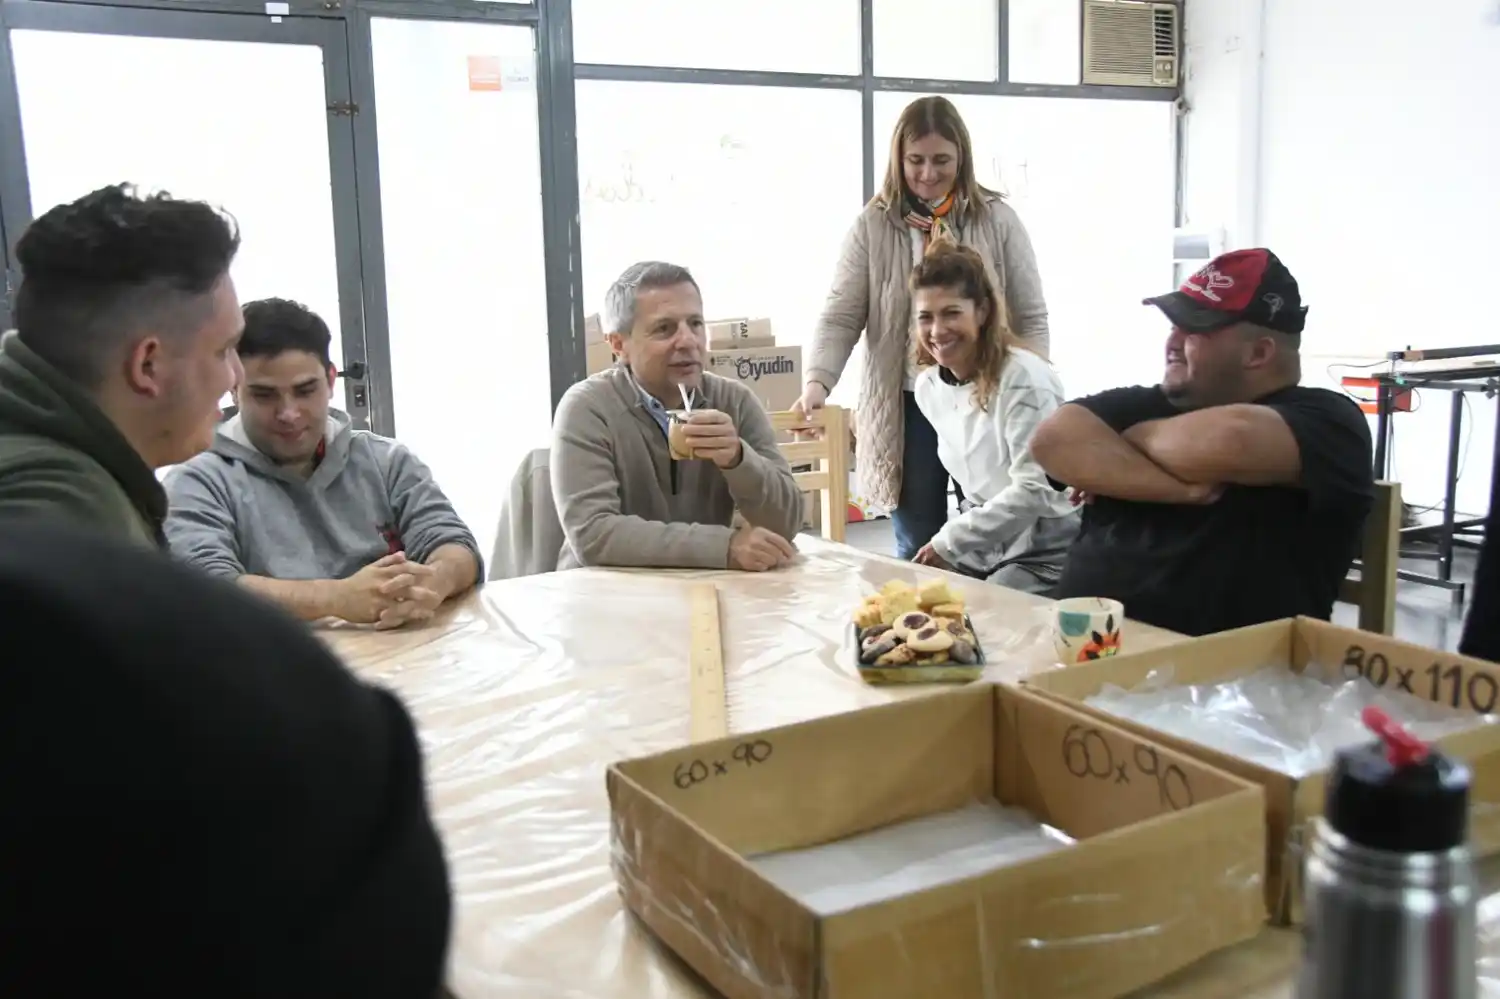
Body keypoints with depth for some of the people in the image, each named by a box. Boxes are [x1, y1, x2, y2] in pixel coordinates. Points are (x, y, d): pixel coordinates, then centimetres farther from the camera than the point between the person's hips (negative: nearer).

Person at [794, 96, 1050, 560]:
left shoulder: (998, 221, 1)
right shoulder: (873, 226, -1)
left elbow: (1031, 318, 4)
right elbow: (840, 317, -3)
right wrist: (817, 382, -19)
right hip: (908, 407, 0)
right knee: (917, 549, 10)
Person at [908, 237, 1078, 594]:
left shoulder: (1023, 378, -20)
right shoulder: (928, 385, 2)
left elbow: (1034, 491, -24)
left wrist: (948, 543, -20)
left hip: (1044, 557, -6)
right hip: (983, 548, 7)